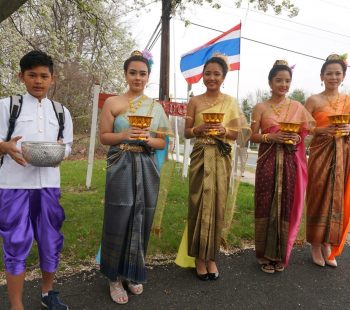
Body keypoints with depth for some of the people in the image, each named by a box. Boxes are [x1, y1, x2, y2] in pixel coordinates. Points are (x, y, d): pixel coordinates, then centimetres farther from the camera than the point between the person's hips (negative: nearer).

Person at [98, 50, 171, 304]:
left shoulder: (156, 107, 9)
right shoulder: (112, 103, 3)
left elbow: (162, 142, 10)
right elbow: (104, 136, 1)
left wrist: (149, 140, -11)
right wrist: (124, 135, -17)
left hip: (147, 170, 3)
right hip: (121, 168, -2)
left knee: (141, 221, 7)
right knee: (118, 221, -2)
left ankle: (133, 274, 27)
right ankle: (115, 277, 17)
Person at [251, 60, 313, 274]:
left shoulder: (298, 107, 8)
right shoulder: (261, 108, 2)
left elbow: (306, 134, 12)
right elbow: (253, 136, 1)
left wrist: (297, 139, -9)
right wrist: (271, 137, -15)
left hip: (292, 163, 2)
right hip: (268, 163, -2)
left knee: (287, 207, 4)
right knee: (267, 206, 1)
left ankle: (281, 254, 21)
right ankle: (266, 255, 15)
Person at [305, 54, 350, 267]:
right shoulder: (313, 100, 0)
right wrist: (321, 130, -18)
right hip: (321, 154, -3)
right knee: (319, 198, 1)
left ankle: (328, 245, 21)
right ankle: (316, 245, 15)